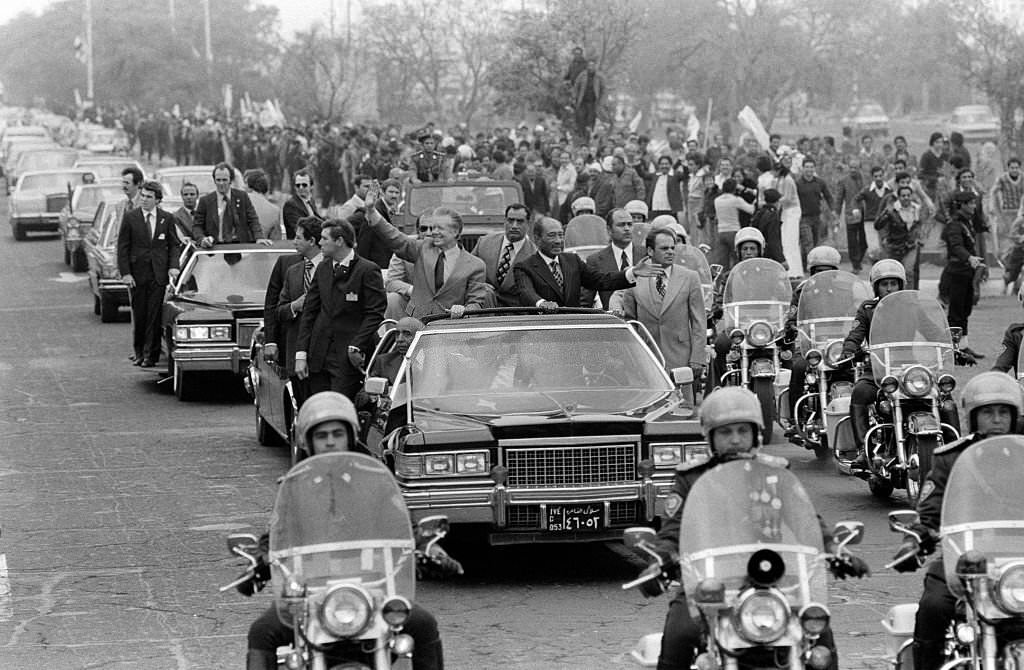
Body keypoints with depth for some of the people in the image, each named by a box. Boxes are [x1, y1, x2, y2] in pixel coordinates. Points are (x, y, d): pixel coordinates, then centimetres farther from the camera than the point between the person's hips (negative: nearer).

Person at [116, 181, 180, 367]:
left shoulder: (167, 218, 5)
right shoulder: (130, 217, 0)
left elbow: (173, 245, 9)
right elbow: (122, 247, 0)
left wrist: (173, 266, -7)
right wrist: (125, 273, -8)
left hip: (158, 274, 0)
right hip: (136, 274, 0)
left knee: (154, 316, -3)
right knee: (138, 315, 6)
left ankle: (150, 355, 3)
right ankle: (139, 352, 19)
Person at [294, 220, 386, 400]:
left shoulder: (367, 271, -6)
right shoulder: (322, 269, 13)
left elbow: (375, 313, -8)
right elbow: (309, 311, 13)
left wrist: (356, 347, -16)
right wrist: (301, 353, 5)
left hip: (348, 358, -6)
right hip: (319, 357, 6)